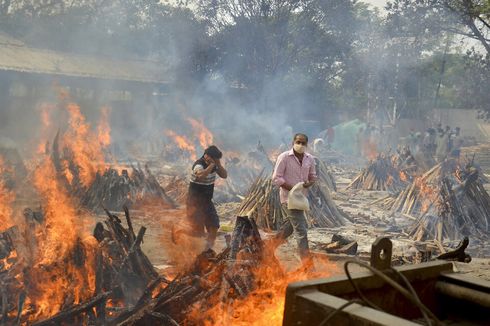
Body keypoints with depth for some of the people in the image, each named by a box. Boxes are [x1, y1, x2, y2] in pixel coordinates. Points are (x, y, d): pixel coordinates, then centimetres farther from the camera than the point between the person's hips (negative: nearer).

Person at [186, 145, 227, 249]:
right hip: (196, 200, -8)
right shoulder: (199, 165, -22)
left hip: (207, 200, 8)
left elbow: (224, 175, 1)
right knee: (198, 225, -6)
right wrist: (211, 165, -33)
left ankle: (209, 246, 22)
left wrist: (218, 164, -11)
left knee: (214, 223, 8)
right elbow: (201, 176, -42)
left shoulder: (213, 165, 3)